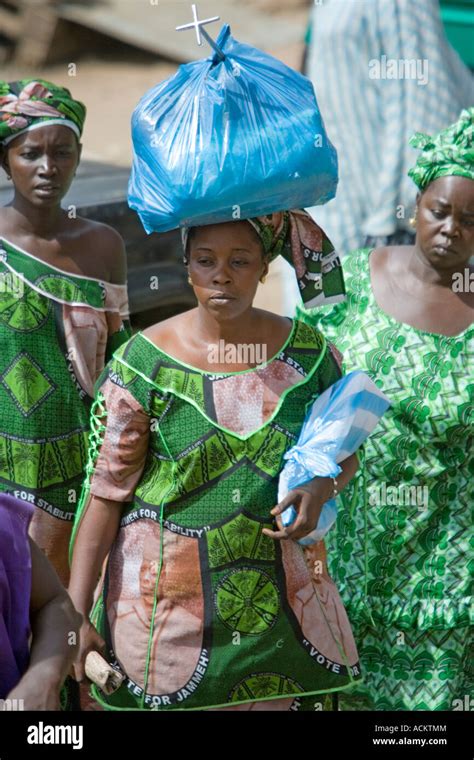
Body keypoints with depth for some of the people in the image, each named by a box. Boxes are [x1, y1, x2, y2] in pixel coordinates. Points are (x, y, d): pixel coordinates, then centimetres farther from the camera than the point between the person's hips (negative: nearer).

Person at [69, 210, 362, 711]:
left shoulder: (306, 351, -1)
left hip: (279, 592, 2)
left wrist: (321, 484, -11)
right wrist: (76, 613, -13)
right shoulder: (145, 361, -10)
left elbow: (345, 453, 12)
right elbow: (105, 490, -9)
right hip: (167, 590, -2)